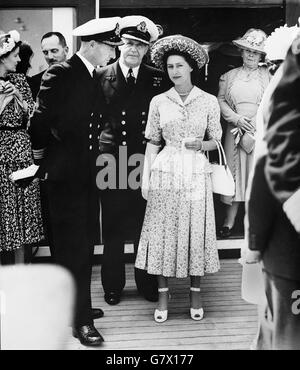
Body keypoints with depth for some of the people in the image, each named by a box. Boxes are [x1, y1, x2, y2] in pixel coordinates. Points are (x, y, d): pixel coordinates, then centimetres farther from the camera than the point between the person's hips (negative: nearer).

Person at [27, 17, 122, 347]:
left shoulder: (94, 78, 12)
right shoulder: (59, 75, -14)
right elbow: (40, 122, -16)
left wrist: (92, 155, 11)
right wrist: (42, 159, -4)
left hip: (86, 173, 8)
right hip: (64, 174, -8)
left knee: (84, 244, 14)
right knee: (72, 246, -2)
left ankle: (78, 306, 28)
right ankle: (80, 319, 7)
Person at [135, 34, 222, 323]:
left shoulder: (209, 101, 2)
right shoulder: (158, 102, 4)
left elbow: (215, 142, 8)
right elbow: (152, 143, 6)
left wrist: (201, 144, -13)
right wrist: (145, 178, 0)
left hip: (196, 173, 0)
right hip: (165, 172, 1)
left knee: (196, 231, 3)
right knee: (163, 231, 2)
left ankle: (195, 294, 18)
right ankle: (163, 295, 14)